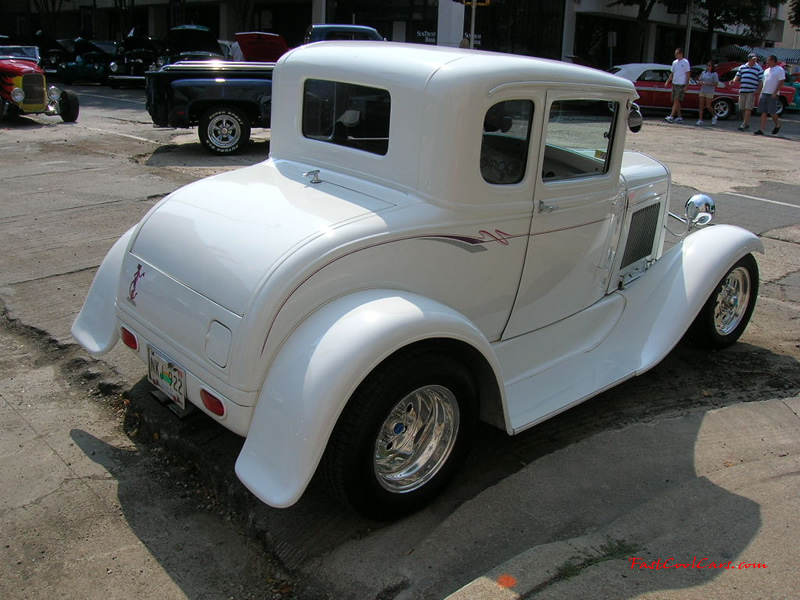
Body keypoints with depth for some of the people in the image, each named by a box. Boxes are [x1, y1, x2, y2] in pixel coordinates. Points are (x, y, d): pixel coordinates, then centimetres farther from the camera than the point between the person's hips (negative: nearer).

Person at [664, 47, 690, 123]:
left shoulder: (685, 62, -6)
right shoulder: (674, 62, 12)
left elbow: (688, 74, -6)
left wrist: (686, 86, -11)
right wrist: (667, 82, 9)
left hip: (681, 85, -7)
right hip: (674, 84, 7)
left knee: (676, 101, -12)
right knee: (676, 101, 8)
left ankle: (671, 117, -19)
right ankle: (679, 117, 15)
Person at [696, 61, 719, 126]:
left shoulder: (714, 74, -3)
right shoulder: (703, 73, 12)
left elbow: (716, 84, -7)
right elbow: (700, 81, 17)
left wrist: (707, 84, -18)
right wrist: (701, 83, -7)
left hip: (709, 92, -5)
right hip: (702, 91, 5)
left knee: (708, 106, -4)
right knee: (701, 106, -1)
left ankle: (714, 117, 20)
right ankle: (700, 120, 0)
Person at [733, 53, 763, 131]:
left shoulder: (759, 68, 3)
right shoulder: (742, 67, 13)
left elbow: (761, 81, 0)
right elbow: (738, 77, 16)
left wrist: (758, 91, -11)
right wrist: (734, 81, -8)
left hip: (752, 92, -4)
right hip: (742, 91, 4)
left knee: (748, 108, -11)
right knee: (742, 109, 7)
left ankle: (744, 125, -14)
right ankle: (747, 124, 21)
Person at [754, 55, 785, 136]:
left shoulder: (780, 70, -4)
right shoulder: (766, 70, 17)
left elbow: (781, 83, -10)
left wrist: (775, 93, -18)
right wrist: (759, 93, 14)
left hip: (772, 95, -6)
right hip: (764, 94, 6)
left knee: (772, 112, -5)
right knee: (763, 113, 1)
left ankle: (777, 125, 20)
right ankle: (762, 130, -1)